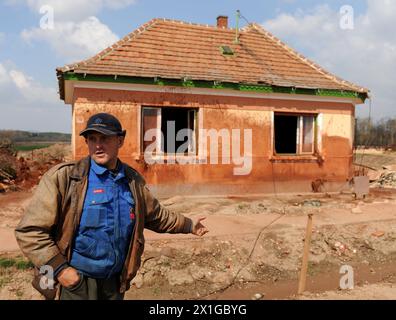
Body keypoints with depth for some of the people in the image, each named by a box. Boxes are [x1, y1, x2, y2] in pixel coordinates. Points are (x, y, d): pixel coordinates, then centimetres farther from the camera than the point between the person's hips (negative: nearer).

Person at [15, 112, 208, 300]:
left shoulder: (133, 180, 1)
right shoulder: (64, 177, -15)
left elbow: (157, 215, 16)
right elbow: (30, 230, -14)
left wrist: (188, 225, 21)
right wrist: (59, 269, -18)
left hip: (115, 281, 5)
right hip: (75, 280, -5)